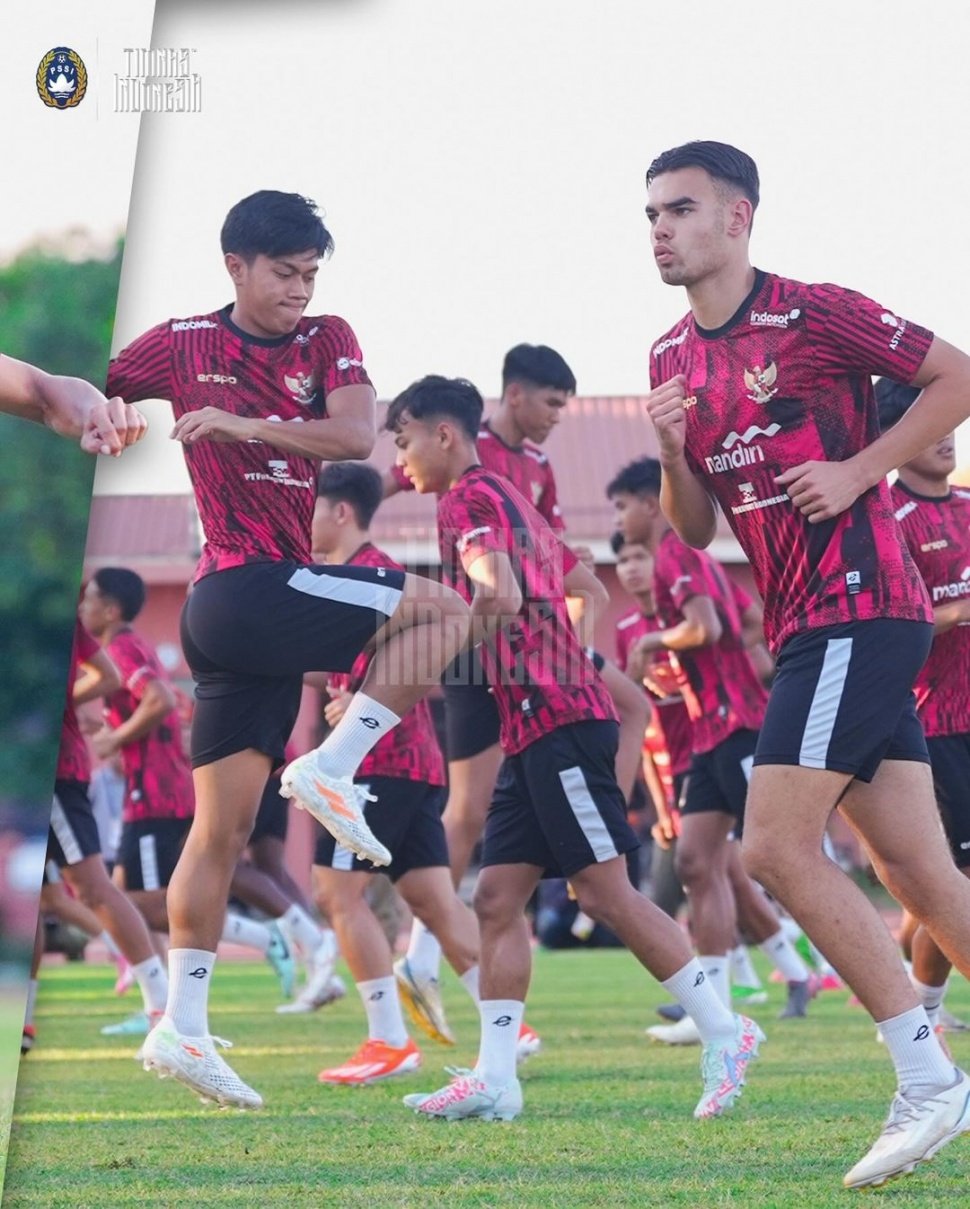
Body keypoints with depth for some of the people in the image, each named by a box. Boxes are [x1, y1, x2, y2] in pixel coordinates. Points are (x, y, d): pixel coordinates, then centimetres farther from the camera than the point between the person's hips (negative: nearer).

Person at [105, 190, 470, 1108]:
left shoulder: (327, 342, 10)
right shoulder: (183, 345, 2)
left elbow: (356, 436, -7)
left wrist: (246, 425, -17)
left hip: (255, 611, 5)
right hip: (247, 589, -5)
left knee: (222, 828, 4)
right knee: (442, 610, -11)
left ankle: (182, 1025, 5)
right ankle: (330, 769, -10)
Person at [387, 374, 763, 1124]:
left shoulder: (467, 498, -6)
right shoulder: (514, 502, 22)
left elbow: (489, 559, -27)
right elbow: (589, 589, 30)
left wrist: (491, 588, -41)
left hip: (557, 723, -10)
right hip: (535, 731, 10)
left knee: (605, 890, -8)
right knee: (497, 898, 4)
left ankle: (725, 1034, -2)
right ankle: (495, 1076, 0)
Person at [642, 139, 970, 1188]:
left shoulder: (814, 314, -7)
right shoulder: (673, 360, 15)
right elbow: (696, 529, 17)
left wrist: (857, 471, -12)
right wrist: (672, 450, -2)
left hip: (860, 609, -8)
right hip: (802, 628, 8)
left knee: (777, 847, -14)